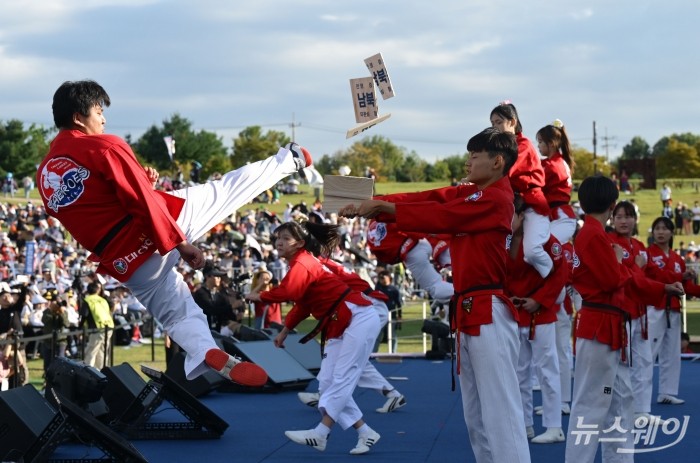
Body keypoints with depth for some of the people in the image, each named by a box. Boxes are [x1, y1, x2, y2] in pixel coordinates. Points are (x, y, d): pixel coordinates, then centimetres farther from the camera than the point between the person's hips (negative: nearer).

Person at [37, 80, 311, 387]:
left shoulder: (44, 176, 9)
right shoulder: (103, 147, -12)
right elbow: (145, 201, -14)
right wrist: (180, 243, -11)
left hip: (124, 263, 5)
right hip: (165, 224, -5)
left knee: (178, 315, 17)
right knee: (230, 189, 14)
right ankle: (288, 161, 32)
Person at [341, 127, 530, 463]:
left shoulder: (495, 199, -14)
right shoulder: (471, 194, 15)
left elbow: (439, 215, -17)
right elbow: (428, 199, 6)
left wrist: (381, 207, -11)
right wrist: (374, 205, -5)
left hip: (489, 314, -10)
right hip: (471, 312, 10)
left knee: (499, 409, -9)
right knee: (476, 411, 16)